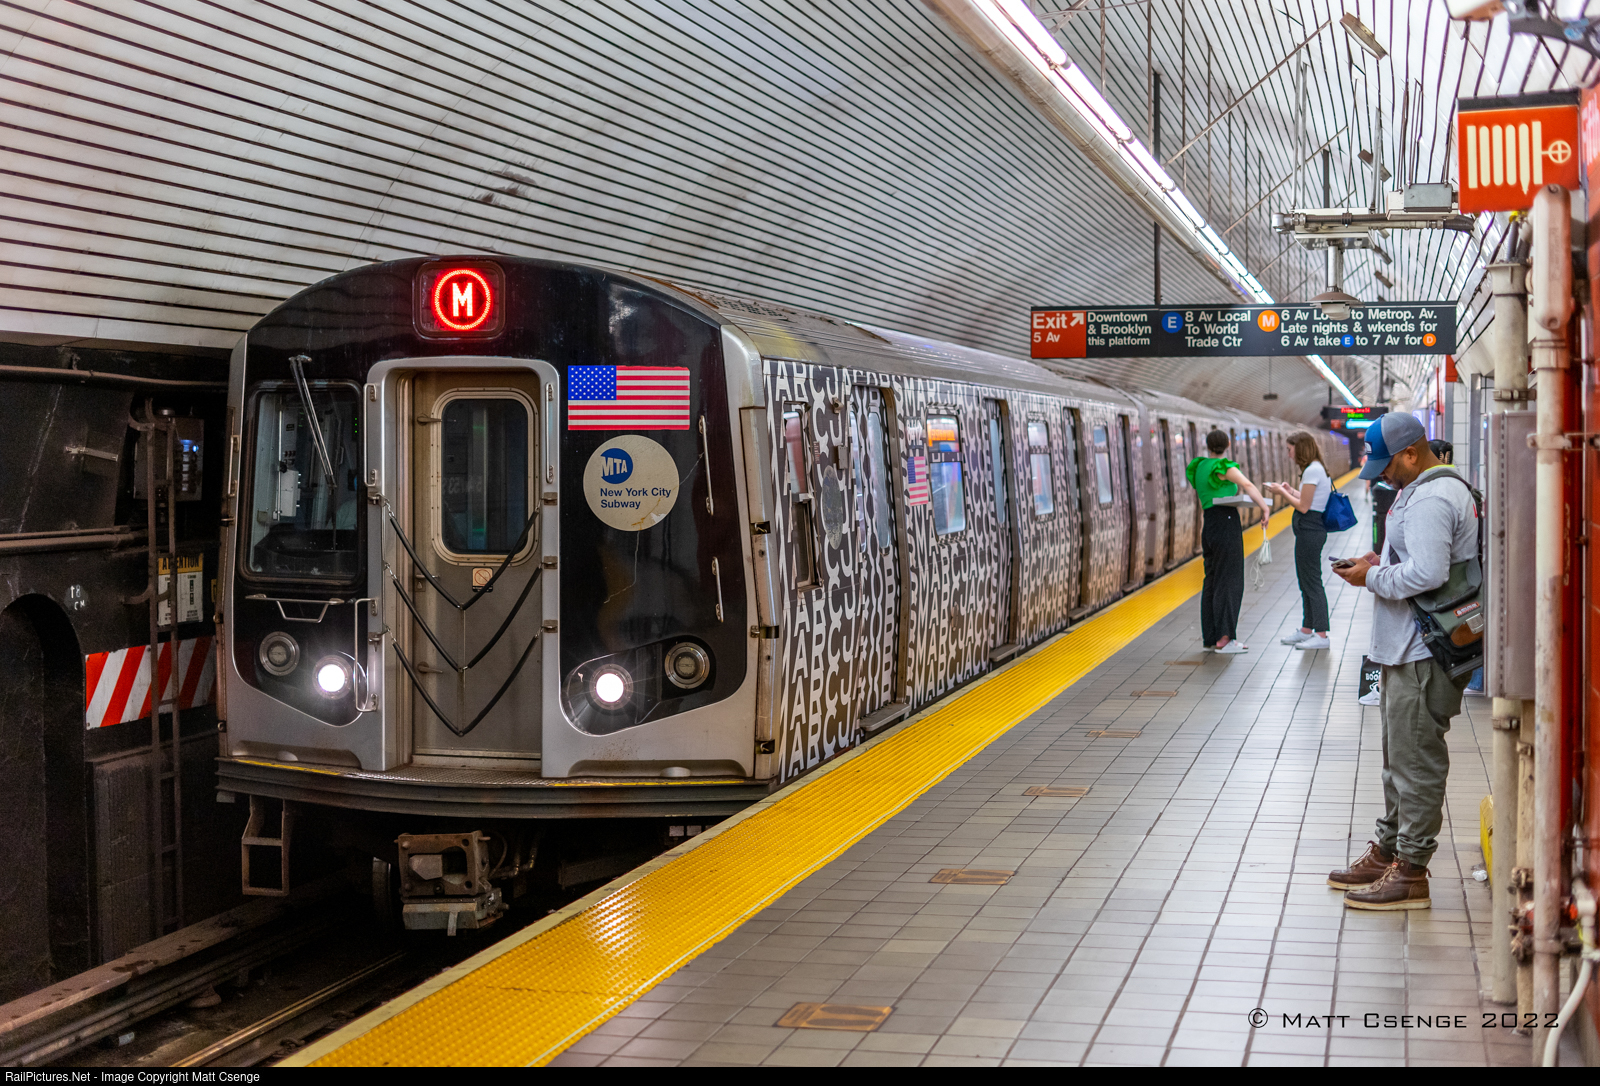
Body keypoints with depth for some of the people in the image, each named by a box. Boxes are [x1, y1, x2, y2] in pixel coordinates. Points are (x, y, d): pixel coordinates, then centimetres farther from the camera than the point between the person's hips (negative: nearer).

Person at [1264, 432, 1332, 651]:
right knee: (1306, 582, 17)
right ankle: (1307, 629, 26)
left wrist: (1282, 492, -7)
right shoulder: (1320, 469, 14)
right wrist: (1291, 490, 14)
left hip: (1309, 531, -11)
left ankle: (1321, 635, -3)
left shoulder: (1312, 471, -17)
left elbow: (1303, 507, -18)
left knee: (1312, 582, -6)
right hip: (1314, 529, 11)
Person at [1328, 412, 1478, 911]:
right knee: (1400, 759, 19)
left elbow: (1426, 574, -28)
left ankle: (1411, 872, 0)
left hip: (1423, 656, -11)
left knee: (1415, 761, -5)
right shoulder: (1425, 491, 16)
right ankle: (1387, 852, 30)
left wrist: (1373, 579, -14)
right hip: (1408, 650, 11)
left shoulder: (1430, 499, -19)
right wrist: (1380, 565, 9)